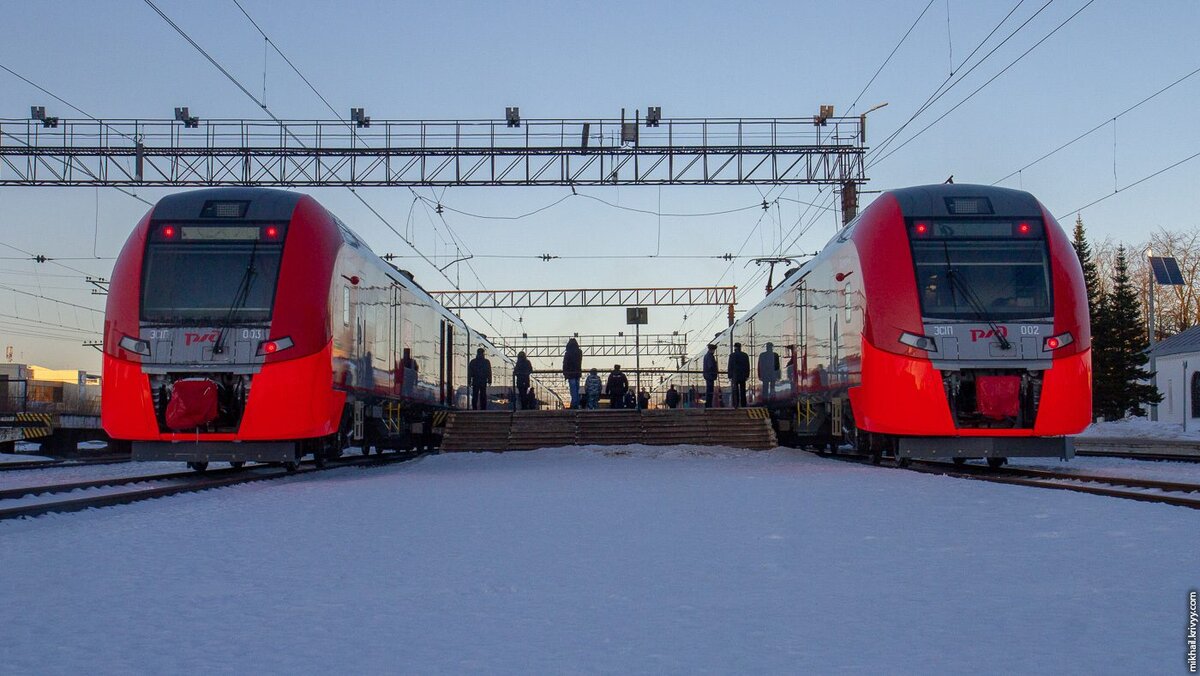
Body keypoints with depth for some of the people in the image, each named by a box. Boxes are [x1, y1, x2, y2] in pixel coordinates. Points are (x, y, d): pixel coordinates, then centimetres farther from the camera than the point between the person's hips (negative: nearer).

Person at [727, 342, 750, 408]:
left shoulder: (732, 355, -9)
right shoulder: (745, 355, 3)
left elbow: (730, 366, -8)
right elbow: (747, 366, 6)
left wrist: (730, 376, -3)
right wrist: (747, 375, 12)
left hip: (735, 375, -3)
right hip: (743, 376, 3)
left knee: (735, 391, 0)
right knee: (742, 390, 9)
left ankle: (736, 405, -4)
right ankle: (743, 404, 10)